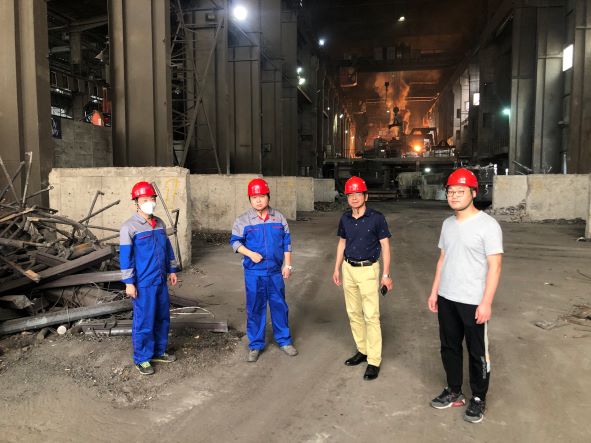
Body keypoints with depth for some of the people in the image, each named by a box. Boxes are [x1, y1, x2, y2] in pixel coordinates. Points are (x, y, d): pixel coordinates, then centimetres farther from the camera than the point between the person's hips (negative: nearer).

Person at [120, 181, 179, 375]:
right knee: (144, 322, 1)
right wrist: (129, 282, -13)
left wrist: (172, 270, 16)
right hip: (143, 284, -7)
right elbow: (125, 256, -12)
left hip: (161, 281, 7)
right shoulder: (129, 227, -12)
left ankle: (159, 351, 32)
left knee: (162, 318, 16)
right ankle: (142, 359, 18)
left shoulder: (160, 224, 8)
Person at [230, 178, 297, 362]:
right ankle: (255, 345, 22)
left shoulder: (279, 218, 3)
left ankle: (284, 340, 27)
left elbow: (286, 243, 7)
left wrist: (287, 265, 4)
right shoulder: (243, 220, -2)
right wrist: (250, 254, -13)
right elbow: (235, 241, 2)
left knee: (279, 305, 10)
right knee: (255, 308, 7)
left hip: (275, 271, 1)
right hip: (254, 273, -1)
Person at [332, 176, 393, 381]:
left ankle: (374, 361, 4)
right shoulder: (345, 218, 4)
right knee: (353, 313, 13)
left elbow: (385, 246, -8)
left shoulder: (376, 218, -11)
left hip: (368, 270, -6)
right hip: (348, 269, 6)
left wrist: (386, 274, -11)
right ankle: (362, 350, 28)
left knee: (371, 316, -4)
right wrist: (337, 268, 14)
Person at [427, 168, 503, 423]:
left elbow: (494, 266, -14)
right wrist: (434, 291, 13)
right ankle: (454, 392, 33)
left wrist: (486, 302, -18)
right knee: (449, 347, 17)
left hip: (473, 302, -6)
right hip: (446, 299, 7)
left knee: (478, 353, 8)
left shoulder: (487, 225, -12)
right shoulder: (448, 224, 8)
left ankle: (478, 399, 26)